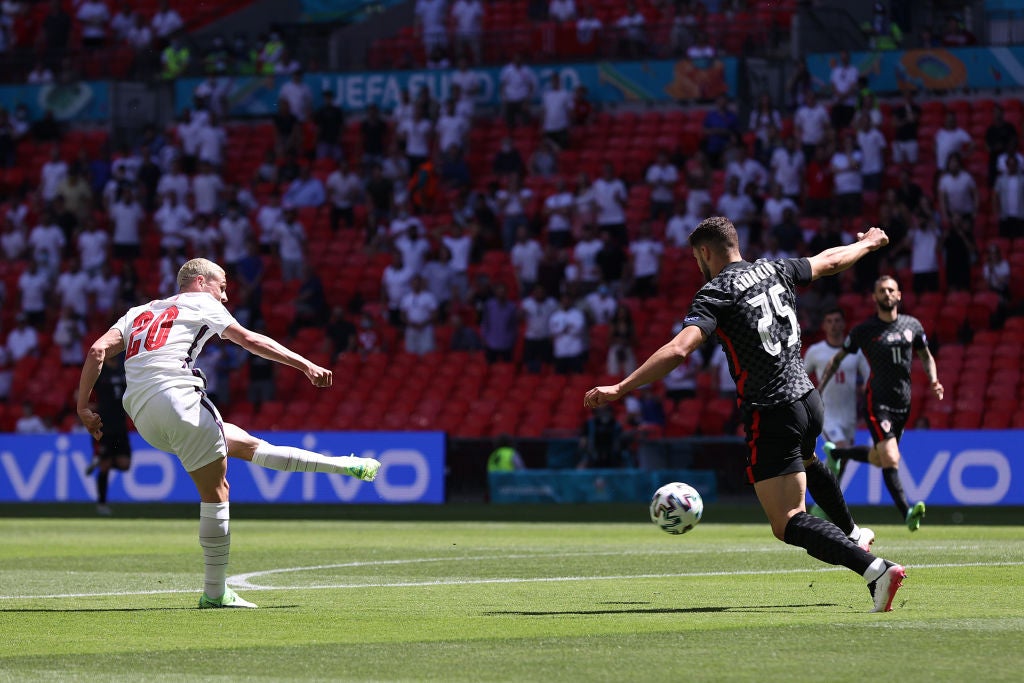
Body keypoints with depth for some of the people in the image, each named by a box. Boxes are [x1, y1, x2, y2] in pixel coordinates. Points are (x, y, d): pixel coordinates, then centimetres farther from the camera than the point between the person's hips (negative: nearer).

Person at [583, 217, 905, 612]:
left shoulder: (715, 294, -12)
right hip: (808, 400, 8)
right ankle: (852, 533, 59)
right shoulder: (775, 271, 8)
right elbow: (830, 261, 26)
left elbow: (678, 350, -26)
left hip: (770, 415, -8)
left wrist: (620, 389, -27)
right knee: (806, 463, 40)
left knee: (788, 525, -9)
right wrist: (866, 244, 47)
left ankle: (875, 570, -27)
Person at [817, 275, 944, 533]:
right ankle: (907, 512, -20)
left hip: (903, 403, 5)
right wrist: (819, 391, -2)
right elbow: (837, 359, 5)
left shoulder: (912, 325, 5)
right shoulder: (864, 330, -5)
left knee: (879, 458, 18)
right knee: (891, 460, -19)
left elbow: (926, 357, 18)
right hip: (878, 402, -5)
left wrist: (934, 381, -1)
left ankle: (836, 453, 44)